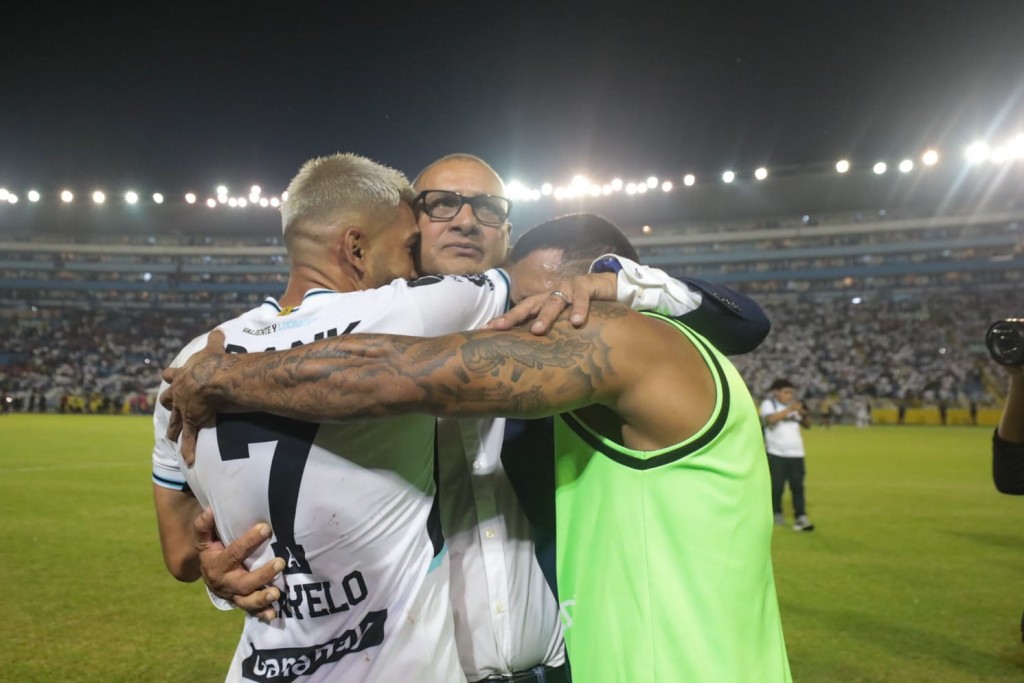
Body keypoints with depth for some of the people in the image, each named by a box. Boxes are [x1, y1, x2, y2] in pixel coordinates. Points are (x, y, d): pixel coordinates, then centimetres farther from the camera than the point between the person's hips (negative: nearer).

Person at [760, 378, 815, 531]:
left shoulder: (794, 404, 14)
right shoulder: (768, 404, -2)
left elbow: (807, 425, 14)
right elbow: (770, 419, -22)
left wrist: (804, 414, -6)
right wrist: (789, 409, -25)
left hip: (796, 453, 4)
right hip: (776, 453, -4)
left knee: (798, 486, -3)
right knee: (777, 486, 1)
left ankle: (801, 517, -4)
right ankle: (777, 513, 18)